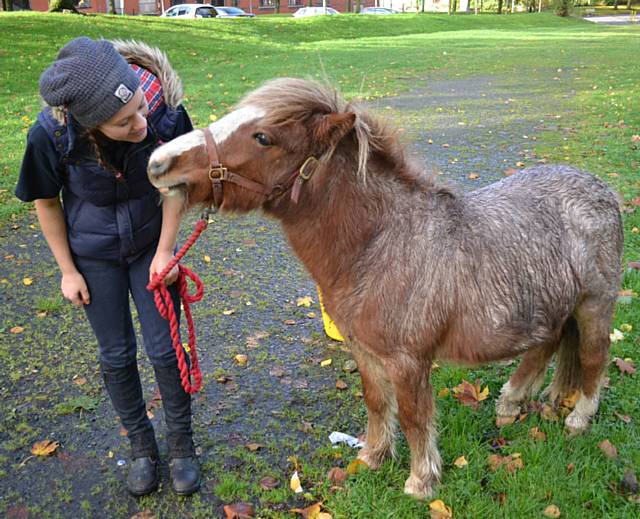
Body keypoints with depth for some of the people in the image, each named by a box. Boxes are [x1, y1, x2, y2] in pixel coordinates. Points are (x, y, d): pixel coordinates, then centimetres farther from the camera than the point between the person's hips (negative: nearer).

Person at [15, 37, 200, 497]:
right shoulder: (51, 134, -30)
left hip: (151, 246, 0)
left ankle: (182, 446, 29)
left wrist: (165, 251, -11)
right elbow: (46, 203, -10)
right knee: (117, 356, 11)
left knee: (165, 350, 5)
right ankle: (142, 446, 35)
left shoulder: (167, 113, -29)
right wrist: (68, 270, -4)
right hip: (93, 256, 0)